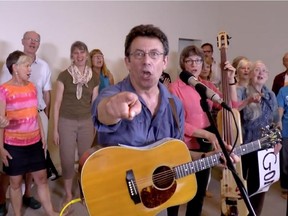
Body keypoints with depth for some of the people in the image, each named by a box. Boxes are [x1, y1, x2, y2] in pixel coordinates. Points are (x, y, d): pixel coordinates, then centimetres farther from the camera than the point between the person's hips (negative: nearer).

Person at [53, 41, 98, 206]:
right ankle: (68, 195, 24)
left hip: (86, 122, 2)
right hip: (66, 122, -2)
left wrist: (96, 126, 8)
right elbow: (58, 102, -2)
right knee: (67, 160, 3)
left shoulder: (94, 77, 4)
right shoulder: (64, 76, -4)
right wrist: (55, 129, -4)